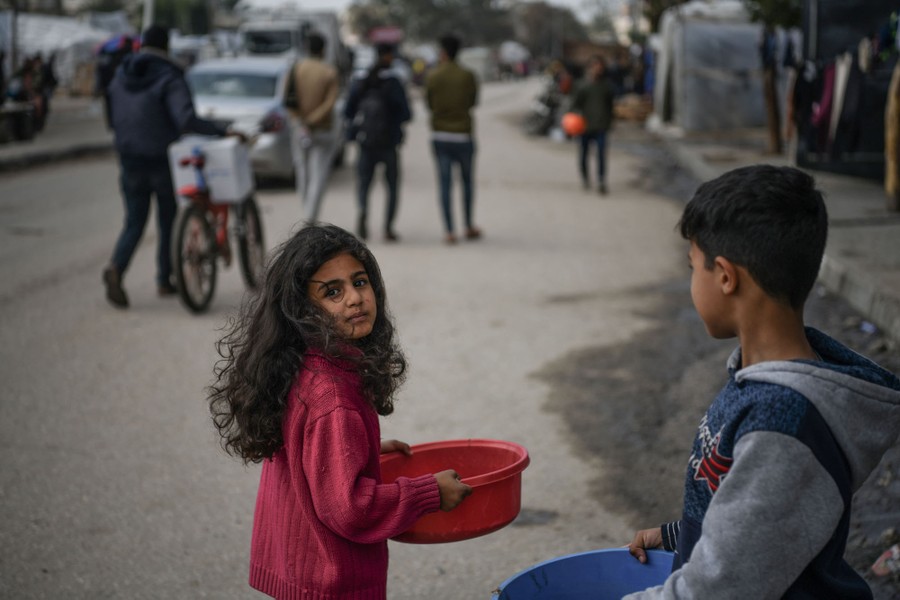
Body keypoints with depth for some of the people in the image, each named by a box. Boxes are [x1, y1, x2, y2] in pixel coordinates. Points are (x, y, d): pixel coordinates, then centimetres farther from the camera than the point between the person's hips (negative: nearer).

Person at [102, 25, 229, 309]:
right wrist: (221, 131, -26)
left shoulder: (120, 77, 6)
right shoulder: (169, 79, -13)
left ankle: (116, 267, -16)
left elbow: (113, 119, 13)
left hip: (130, 160, 4)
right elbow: (186, 120, -28)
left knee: (134, 222, 9)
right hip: (163, 160, -4)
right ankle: (164, 280, 17)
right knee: (168, 221, 12)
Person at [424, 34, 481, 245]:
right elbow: (473, 102, 6)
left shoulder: (432, 77, -4)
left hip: (440, 134, 1)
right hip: (463, 135, 0)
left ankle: (449, 231, -3)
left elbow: (429, 103, 8)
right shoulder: (468, 76, -5)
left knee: (445, 183, 2)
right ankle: (469, 227, 20)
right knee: (467, 181, 15)